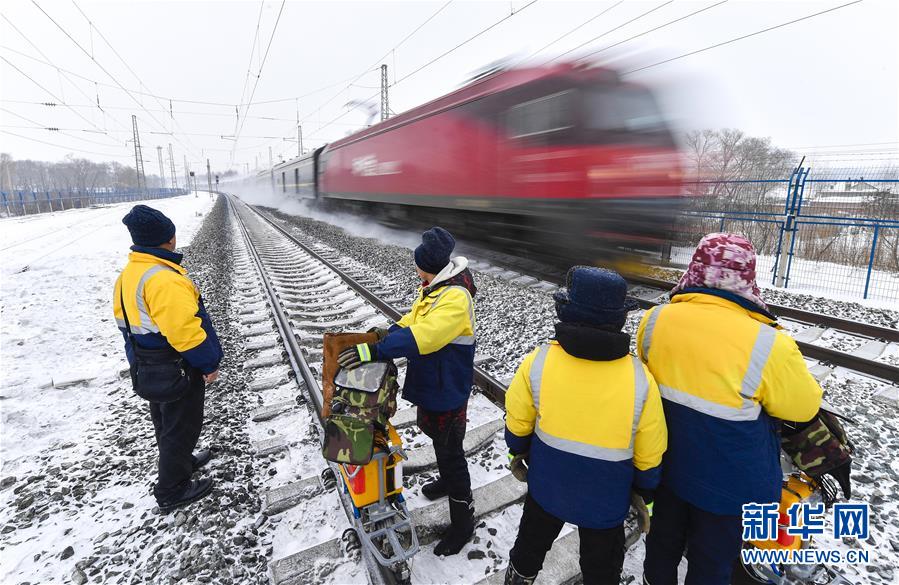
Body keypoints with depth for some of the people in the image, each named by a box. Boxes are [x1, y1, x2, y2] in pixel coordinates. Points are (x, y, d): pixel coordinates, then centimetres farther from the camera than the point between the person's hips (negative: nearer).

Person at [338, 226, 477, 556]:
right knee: (438, 440, 29)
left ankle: (463, 522, 24)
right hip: (430, 383, 9)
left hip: (446, 390, -9)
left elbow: (422, 337, -39)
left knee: (450, 452, 5)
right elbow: (413, 320, 11)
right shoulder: (434, 289, 4)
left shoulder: (455, 297, -29)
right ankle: (447, 481, 55)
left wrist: (375, 351, -42)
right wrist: (386, 334, -5)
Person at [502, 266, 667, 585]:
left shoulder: (538, 362, -25)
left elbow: (517, 425, -9)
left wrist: (518, 452, 12)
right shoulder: (639, 379, -25)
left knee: (531, 543, 31)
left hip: (547, 486, 2)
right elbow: (649, 456, -12)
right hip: (605, 500, -1)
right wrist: (645, 493, 8)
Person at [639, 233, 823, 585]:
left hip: (667, 464, 4)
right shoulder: (768, 346, -29)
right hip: (730, 483, -3)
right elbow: (803, 407, -10)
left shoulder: (654, 320, -17)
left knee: (664, 542, 29)